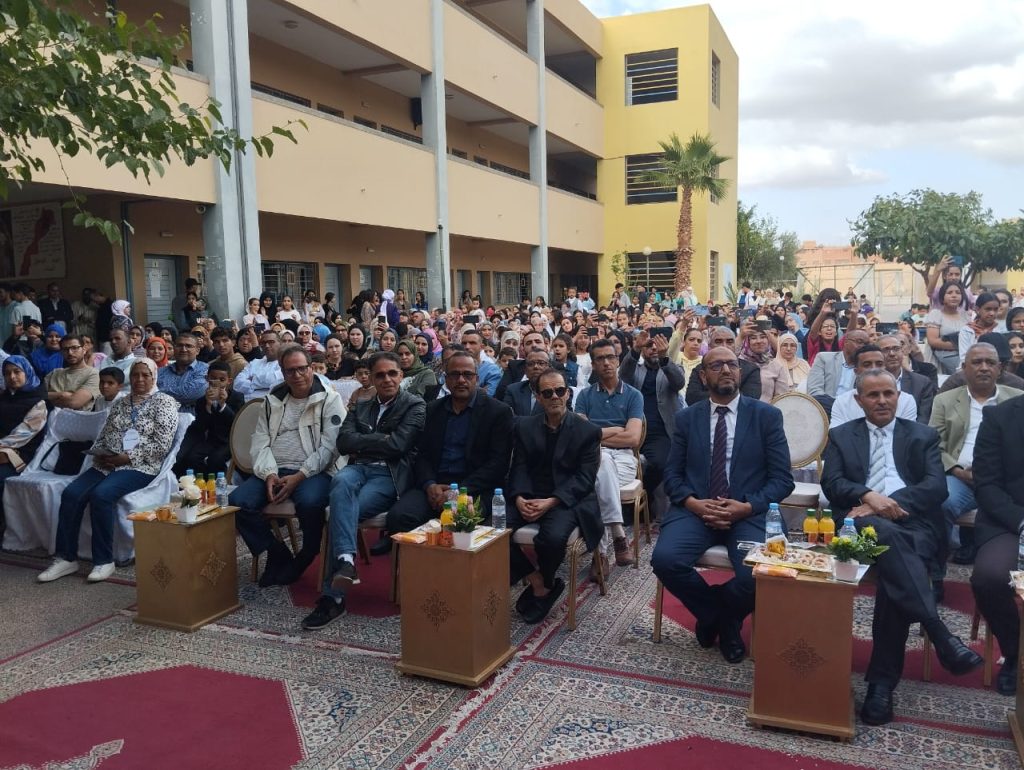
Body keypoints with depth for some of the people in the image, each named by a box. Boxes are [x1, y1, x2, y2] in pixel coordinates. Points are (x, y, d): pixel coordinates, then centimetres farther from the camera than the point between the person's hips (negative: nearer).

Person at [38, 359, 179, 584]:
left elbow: (162, 446, -9)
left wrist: (128, 457, -16)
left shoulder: (164, 402, 0)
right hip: (107, 464, 6)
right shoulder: (119, 404, 20)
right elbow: (102, 437, 20)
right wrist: (99, 454, -3)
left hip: (140, 466, -6)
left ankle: (104, 561, -18)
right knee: (70, 494, -18)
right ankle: (66, 557, -8)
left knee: (101, 495, -30)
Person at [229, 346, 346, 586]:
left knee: (309, 502, -36)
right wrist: (269, 474, -10)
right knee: (237, 502, -20)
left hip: (313, 472, -4)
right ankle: (278, 555, -3)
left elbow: (328, 446, -8)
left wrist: (299, 476, -18)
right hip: (274, 470, 5)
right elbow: (260, 442, 9)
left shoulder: (329, 399, 1)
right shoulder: (272, 400, 16)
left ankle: (305, 558, -5)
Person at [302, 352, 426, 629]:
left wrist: (363, 442, 4)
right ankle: (346, 560, -47)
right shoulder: (360, 407, 24)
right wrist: (380, 440, -2)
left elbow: (397, 445, -8)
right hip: (358, 468, 4)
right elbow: (344, 442, 6)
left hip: (391, 475, -4)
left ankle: (332, 595, -29)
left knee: (341, 509, -30)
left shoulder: (415, 406, 7)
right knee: (341, 482, -35)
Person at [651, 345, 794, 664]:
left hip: (748, 514, -1)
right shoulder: (686, 418, 11)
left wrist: (747, 507, -15)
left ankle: (725, 619, 9)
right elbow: (672, 474, 8)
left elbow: (782, 478, 1)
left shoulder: (767, 415, 5)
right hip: (695, 510, 2)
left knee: (756, 574, -29)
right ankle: (714, 614, 6)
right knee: (664, 559, -26)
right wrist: (693, 502, -12)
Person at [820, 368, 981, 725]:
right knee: (886, 533, -38)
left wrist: (890, 502, -12)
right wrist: (868, 496, -16)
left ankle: (881, 682, -30)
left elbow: (937, 487, 4)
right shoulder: (841, 436, 20)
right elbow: (831, 483, 4)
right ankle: (940, 635, -42)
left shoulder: (923, 435, 20)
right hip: (864, 522, 0)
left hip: (915, 524, 0)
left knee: (893, 575, -33)